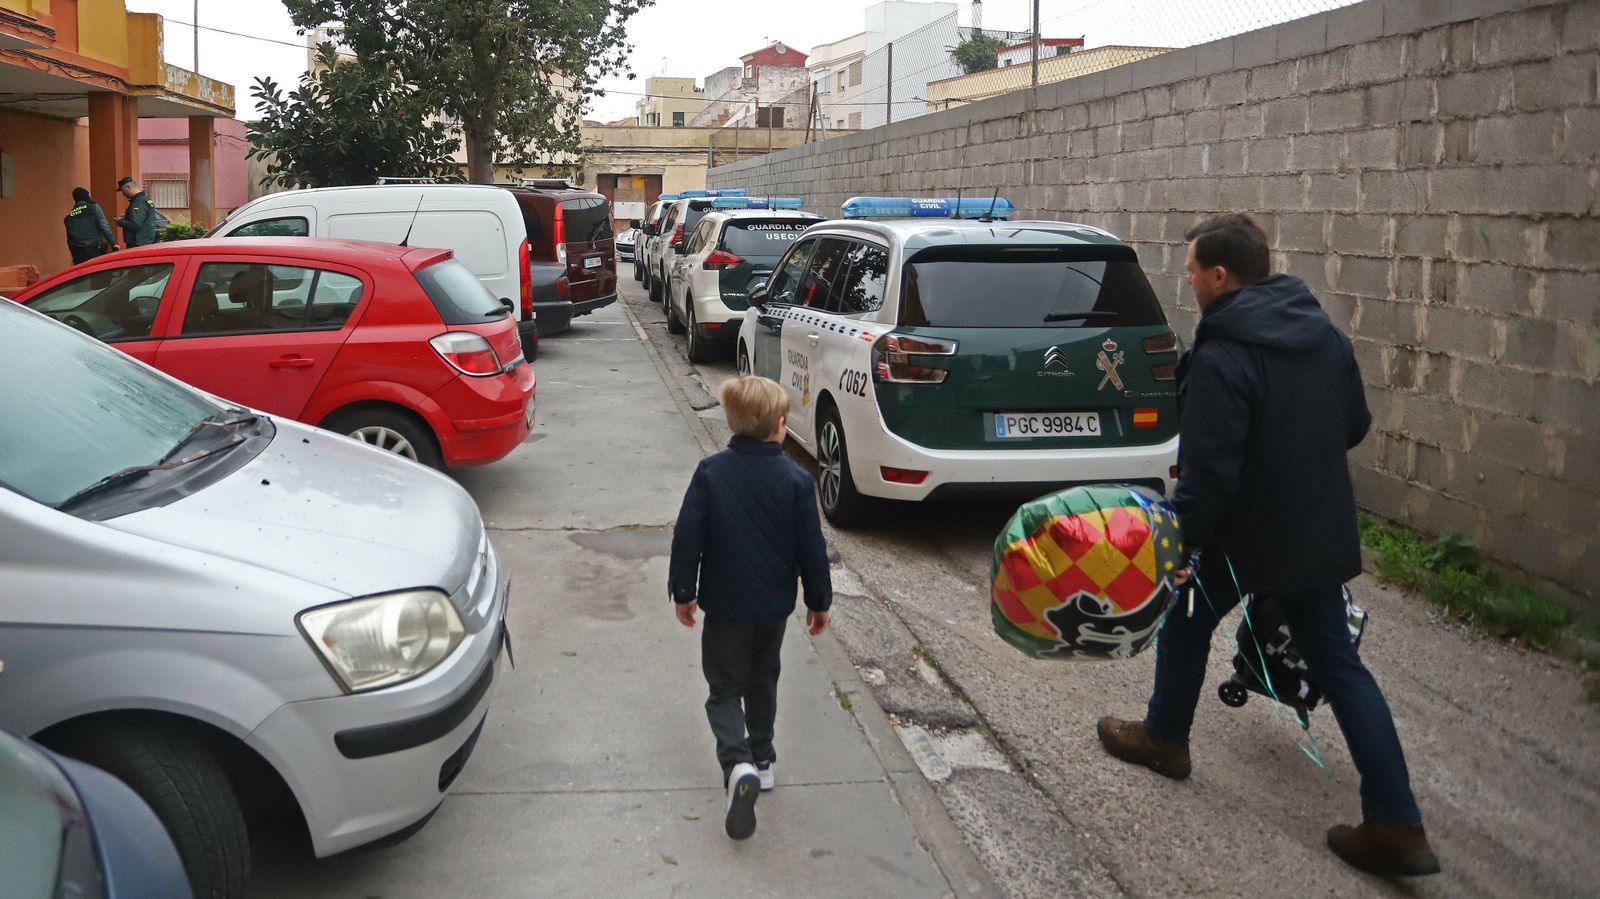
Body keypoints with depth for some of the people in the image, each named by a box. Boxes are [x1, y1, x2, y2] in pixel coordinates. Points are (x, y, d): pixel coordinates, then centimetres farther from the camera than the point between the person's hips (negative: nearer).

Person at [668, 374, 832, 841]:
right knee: (762, 682, 22)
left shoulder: (711, 472, -11)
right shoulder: (795, 480, -12)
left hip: (724, 605, -1)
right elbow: (811, 547, -6)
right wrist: (819, 600, 7)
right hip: (774, 605, 1)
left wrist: (683, 591, 3)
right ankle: (762, 758, 33)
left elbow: (687, 536, -9)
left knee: (725, 688, 5)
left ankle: (737, 764, -17)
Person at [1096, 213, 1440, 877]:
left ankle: (1165, 739, 39)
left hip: (1247, 535, -7)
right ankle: (1397, 826, 7)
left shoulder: (1222, 359, -22)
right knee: (1338, 664, 10)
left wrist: (1177, 543, -17)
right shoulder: (1325, 335, 4)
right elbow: (1354, 425, 15)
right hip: (1321, 533, 7)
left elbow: (1208, 473, -25)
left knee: (1186, 619, 19)